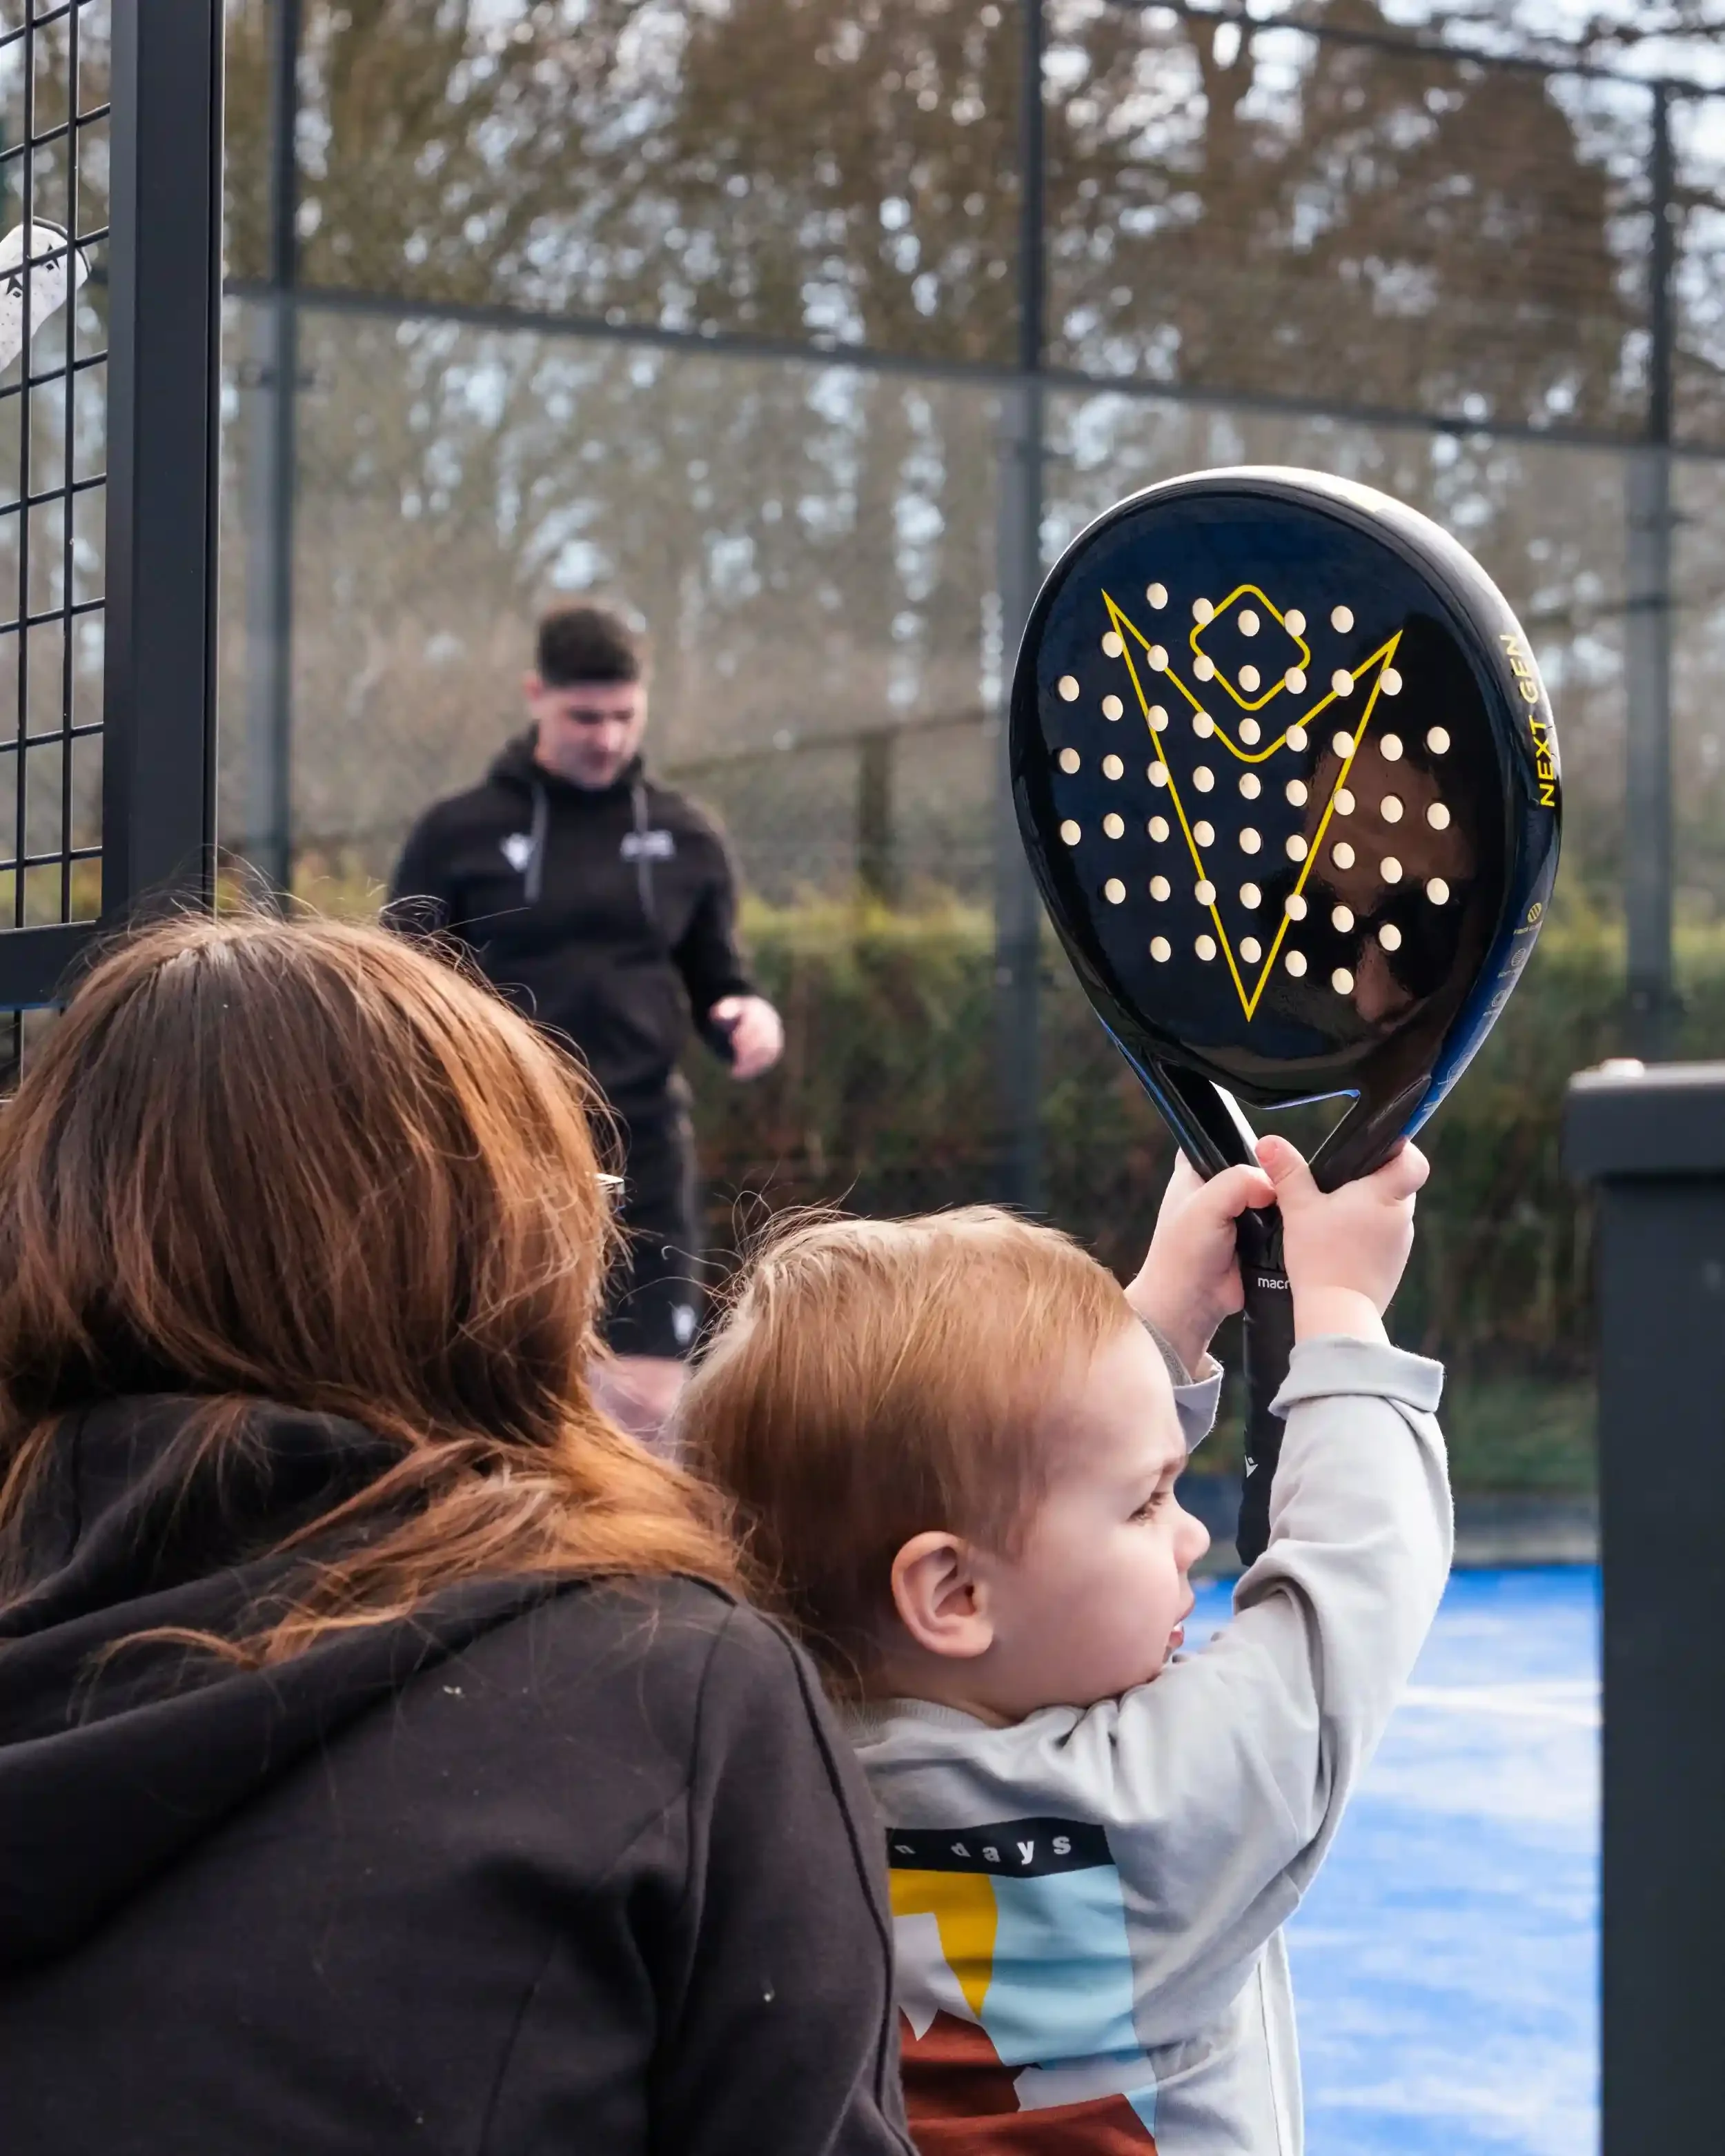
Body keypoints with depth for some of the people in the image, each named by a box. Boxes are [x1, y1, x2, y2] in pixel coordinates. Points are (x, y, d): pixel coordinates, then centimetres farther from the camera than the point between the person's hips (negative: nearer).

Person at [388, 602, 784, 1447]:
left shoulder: (685, 839, 8)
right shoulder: (458, 833, 1)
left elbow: (716, 985, 16)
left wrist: (747, 1017, -7)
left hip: (643, 1151, 2)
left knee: (649, 1404, 0)